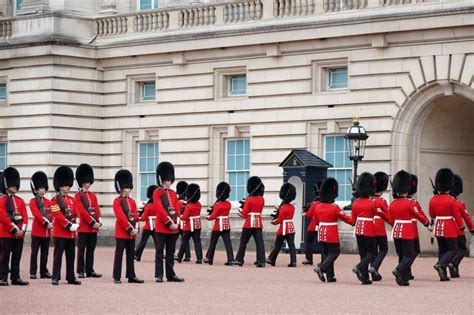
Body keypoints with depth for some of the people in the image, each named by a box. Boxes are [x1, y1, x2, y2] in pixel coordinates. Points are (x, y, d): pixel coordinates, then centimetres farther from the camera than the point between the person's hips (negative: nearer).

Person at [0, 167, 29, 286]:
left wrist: (22, 229, -7)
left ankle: (16, 277, 12)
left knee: (17, 257, 7)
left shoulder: (20, 201, 14)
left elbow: (25, 216, 8)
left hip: (20, 233, 5)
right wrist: (14, 229, -15)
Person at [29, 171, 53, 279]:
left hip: (47, 232, 5)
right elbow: (37, 214, -14)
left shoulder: (48, 202, 14)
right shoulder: (33, 201, -3)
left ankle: (44, 271, 14)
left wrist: (52, 224, -12)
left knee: (45, 253, 8)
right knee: (34, 252, -2)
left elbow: (51, 214, 6)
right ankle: (33, 272, 0)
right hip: (37, 231, -5)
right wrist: (47, 223, -21)